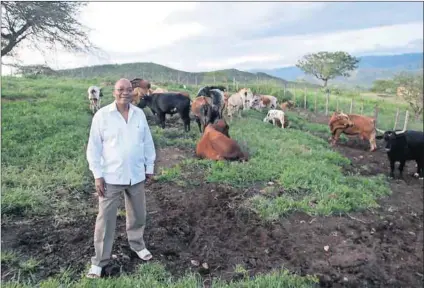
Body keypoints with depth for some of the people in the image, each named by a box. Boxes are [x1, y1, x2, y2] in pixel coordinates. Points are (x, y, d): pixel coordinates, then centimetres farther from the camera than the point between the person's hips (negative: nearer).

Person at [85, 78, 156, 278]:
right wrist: (97, 175, -9)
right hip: (111, 177, -3)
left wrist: (150, 167, 9)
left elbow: (147, 142, 8)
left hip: (137, 175, 4)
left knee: (138, 214, 18)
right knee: (105, 219, 5)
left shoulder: (139, 114, 2)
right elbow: (94, 147, -7)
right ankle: (99, 260, 21)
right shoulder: (102, 115, -9)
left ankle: (137, 244, 42)